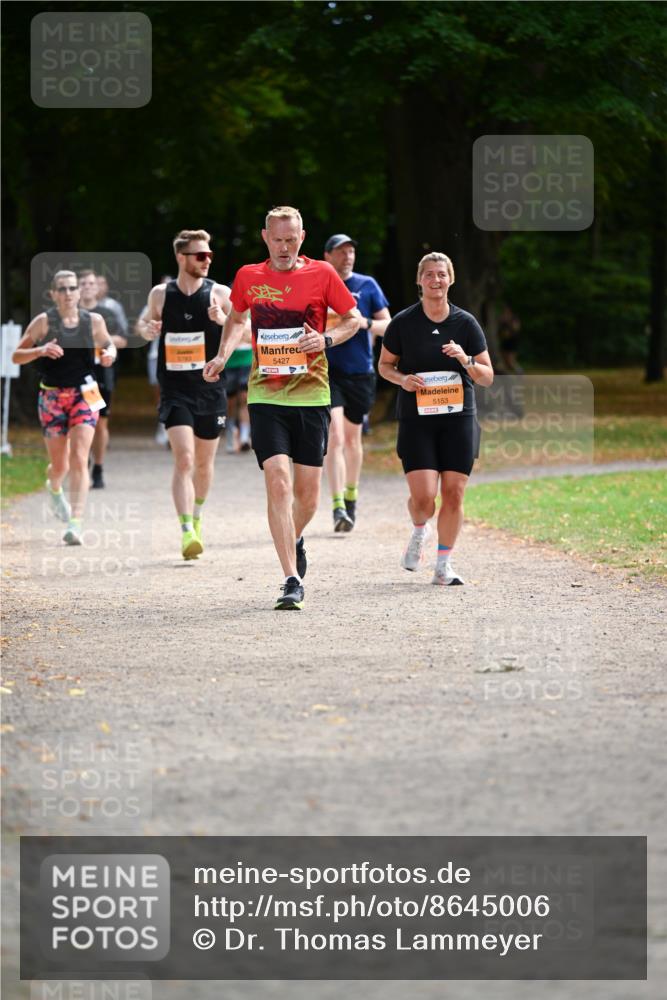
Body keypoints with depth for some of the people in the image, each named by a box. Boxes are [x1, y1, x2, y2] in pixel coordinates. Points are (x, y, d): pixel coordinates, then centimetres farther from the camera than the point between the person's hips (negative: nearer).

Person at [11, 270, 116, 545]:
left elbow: (107, 344, 19)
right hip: (52, 396, 0)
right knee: (59, 465, 11)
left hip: (84, 396, 0)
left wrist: (109, 354, -5)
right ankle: (54, 489, 48)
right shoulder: (43, 322, -6)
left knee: (79, 461, -14)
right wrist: (40, 350, -22)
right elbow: (16, 356, -4)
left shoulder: (94, 321, 0)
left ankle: (75, 523, -19)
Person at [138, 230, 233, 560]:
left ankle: (196, 516, 40)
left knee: (204, 462, 14)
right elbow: (145, 325, 19)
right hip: (175, 389, -1)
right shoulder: (160, 294, 2)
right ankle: (187, 533, -22)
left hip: (210, 389, 1)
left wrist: (222, 320, -23)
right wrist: (147, 329, -5)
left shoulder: (220, 294, -2)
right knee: (184, 460, -16)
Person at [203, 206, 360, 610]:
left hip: (311, 395, 0)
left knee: (308, 495, 5)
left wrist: (326, 339, -10)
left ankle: (295, 540, 39)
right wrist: (223, 355, 7)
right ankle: (292, 580, -14)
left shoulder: (321, 274, 0)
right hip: (266, 395, 0)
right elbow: (237, 319, 23)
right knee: (278, 483, -15)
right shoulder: (249, 277, 5)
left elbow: (355, 320, 8)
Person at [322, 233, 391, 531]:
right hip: (328, 371, -2)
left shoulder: (367, 285, 5)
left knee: (352, 437, 14)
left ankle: (351, 496, 35)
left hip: (361, 373, 2)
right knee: (334, 437, -15)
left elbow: (387, 325, 5)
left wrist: (365, 323, -14)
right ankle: (338, 507, -21)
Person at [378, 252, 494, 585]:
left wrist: (466, 360, -15)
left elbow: (487, 377, 4)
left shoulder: (466, 323, 2)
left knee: (453, 495, -2)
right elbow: (384, 365, 11)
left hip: (458, 418, 2)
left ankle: (443, 566, 12)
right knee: (423, 497, -12)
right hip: (416, 420, -2)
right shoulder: (403, 322, -1)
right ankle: (419, 532, 23)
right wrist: (402, 379, -9)